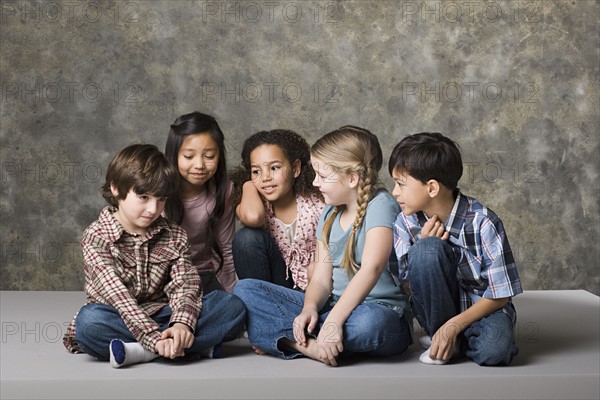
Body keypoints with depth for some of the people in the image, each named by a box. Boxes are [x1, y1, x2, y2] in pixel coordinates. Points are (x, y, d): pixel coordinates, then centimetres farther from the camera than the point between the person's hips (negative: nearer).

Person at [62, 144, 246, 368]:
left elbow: (184, 285, -5)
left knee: (231, 305, -17)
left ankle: (139, 352, -28)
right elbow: (116, 295, -19)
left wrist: (183, 323, -28)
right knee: (89, 320, -37)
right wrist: (154, 338, -31)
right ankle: (196, 346, -32)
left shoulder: (174, 237, 8)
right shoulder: (97, 236, -7)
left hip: (162, 319, 4)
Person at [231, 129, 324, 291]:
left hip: (309, 288, -2)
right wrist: (248, 185, -14)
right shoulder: (252, 205, -7)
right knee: (247, 237, -22)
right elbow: (253, 217, -34)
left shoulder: (317, 205, -11)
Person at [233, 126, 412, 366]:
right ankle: (309, 344, -24)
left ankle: (288, 339, -23)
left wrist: (334, 321, -33)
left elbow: (371, 268, -25)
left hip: (380, 309, -7)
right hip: (334, 308, 7)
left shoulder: (380, 205, -10)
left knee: (371, 321, -45)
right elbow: (321, 279, 7)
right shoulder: (330, 214, 13)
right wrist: (310, 308, -16)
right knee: (245, 290, -4)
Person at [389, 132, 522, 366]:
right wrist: (424, 248, -20)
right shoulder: (406, 224, -8)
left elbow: (500, 295, -14)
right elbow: (407, 288, -3)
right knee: (427, 249, -27)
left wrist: (453, 325, -23)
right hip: (439, 310, 3)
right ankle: (442, 338, -12)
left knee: (493, 349, -38)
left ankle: (456, 337, -3)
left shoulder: (482, 222, -19)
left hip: (481, 308, -3)